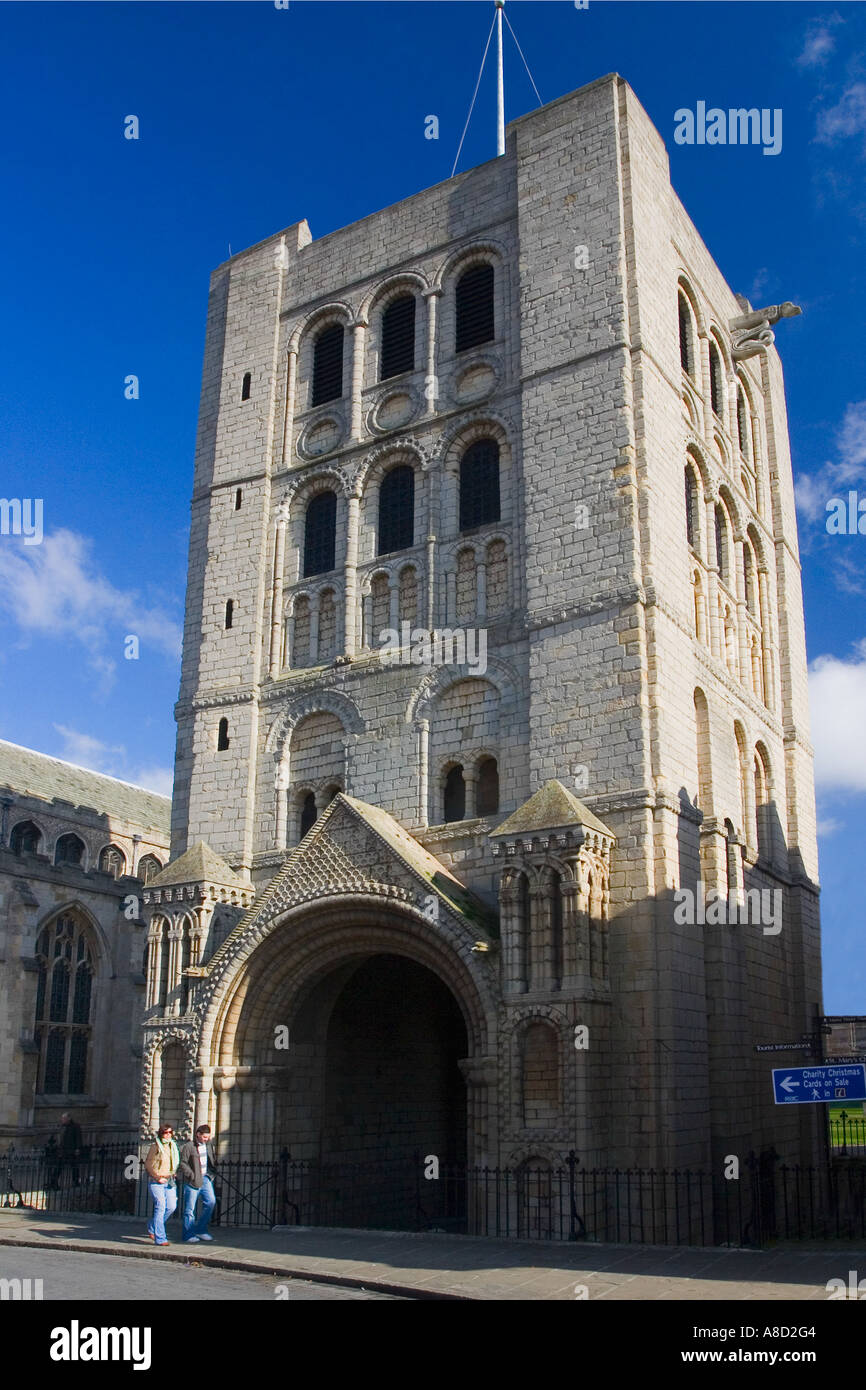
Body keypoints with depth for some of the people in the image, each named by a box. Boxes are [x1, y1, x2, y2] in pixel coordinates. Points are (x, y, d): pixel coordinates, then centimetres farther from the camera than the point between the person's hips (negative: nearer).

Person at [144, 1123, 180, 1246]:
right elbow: (148, 1165, -4)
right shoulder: (155, 1146, -4)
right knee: (160, 1207, -13)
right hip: (156, 1182, -6)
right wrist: (157, 1177, -10)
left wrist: (174, 1175, 10)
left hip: (170, 1182, 6)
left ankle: (152, 1228, 21)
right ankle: (160, 1238, -10)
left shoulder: (173, 1146, 13)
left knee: (171, 1206, -1)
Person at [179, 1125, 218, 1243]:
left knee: (211, 1201, -6)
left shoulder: (209, 1145, 11)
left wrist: (212, 1171, 7)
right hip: (193, 1180, -5)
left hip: (206, 1178, 5)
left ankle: (201, 1230, 9)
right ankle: (189, 1235, 11)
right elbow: (183, 1163, -9)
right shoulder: (188, 1147, -8)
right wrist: (192, 1175, -16)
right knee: (190, 1208, 1)